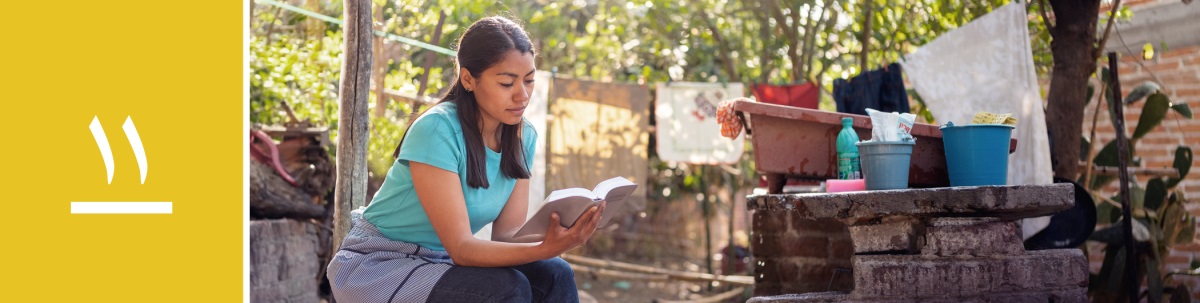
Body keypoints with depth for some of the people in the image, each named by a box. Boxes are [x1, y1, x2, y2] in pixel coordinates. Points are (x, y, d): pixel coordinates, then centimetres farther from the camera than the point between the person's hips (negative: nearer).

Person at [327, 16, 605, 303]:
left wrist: (552, 238, -28)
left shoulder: (523, 137, -4)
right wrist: (544, 249, -41)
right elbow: (460, 248, -27)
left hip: (442, 263, 7)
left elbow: (507, 234, -6)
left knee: (554, 275, -16)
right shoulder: (437, 130, -25)